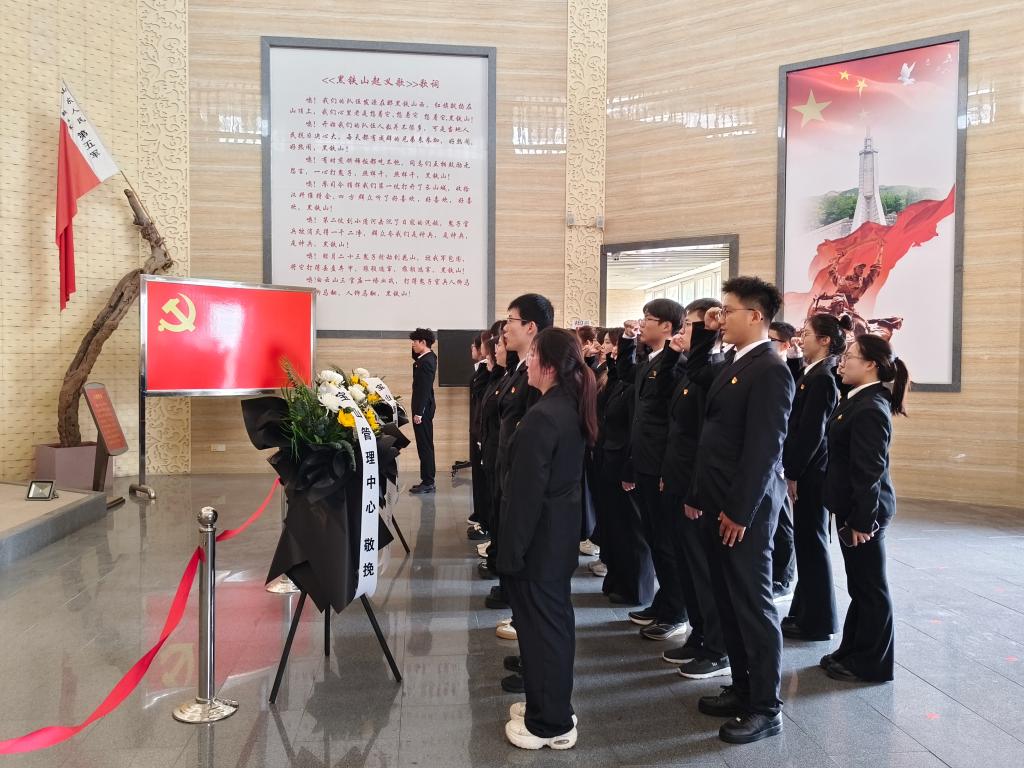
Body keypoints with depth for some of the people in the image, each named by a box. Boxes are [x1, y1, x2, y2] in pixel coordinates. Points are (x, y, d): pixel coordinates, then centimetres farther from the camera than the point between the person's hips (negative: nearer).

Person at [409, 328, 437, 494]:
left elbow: (425, 389, -21)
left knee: (425, 445, -6)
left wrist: (419, 412, -22)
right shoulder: (429, 357, 11)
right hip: (424, 407, 10)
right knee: (425, 445, 13)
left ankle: (427, 483, -2)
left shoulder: (426, 362, -18)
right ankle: (427, 481, 19)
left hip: (423, 408, -10)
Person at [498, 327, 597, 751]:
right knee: (555, 619, 19)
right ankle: (552, 706, 35)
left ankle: (549, 724, 18)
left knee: (540, 624, 4)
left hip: (540, 536, -9)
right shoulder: (572, 407, 5)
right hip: (562, 529, 9)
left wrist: (510, 551, -17)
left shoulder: (542, 416, -24)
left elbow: (527, 491, -23)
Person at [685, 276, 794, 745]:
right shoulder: (732, 363, 13)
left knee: (754, 605, 2)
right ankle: (742, 689, 30)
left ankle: (766, 708, 16)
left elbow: (765, 448, -20)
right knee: (728, 602, 16)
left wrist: (740, 510, -19)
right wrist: (699, 494, 15)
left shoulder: (770, 369, -15)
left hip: (744, 508, -9)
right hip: (719, 504, 9)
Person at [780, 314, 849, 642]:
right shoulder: (814, 374, 10)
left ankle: (817, 621, 15)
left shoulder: (821, 378, -17)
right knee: (806, 542, 16)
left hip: (811, 473, -9)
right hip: (807, 471, 9)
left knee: (811, 543, 2)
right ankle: (805, 612, 28)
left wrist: (793, 473, -16)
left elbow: (811, 431, -20)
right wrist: (793, 470, 11)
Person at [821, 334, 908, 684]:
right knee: (859, 585, 19)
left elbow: (869, 470, -23)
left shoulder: (869, 409, -21)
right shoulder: (858, 401, 9)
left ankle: (872, 664, 18)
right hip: (853, 507, 10)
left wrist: (862, 519, -21)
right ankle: (853, 651, 32)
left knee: (870, 588, 4)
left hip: (865, 511, -10)